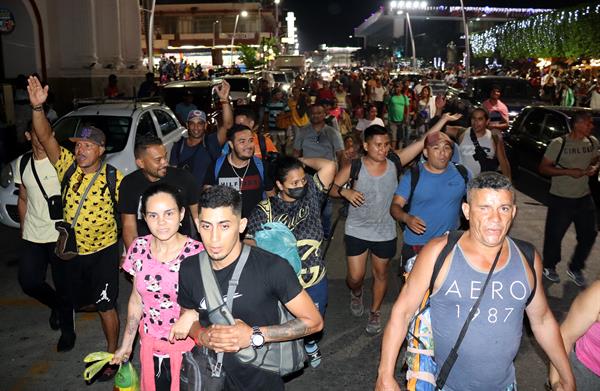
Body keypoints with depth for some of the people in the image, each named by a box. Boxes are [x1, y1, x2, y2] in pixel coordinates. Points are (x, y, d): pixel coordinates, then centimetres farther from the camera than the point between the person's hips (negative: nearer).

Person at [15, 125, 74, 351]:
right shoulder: (22, 163, 6)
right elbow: (23, 199, 16)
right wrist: (23, 227, 13)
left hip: (60, 234, -5)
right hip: (32, 236, 5)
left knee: (62, 285, 4)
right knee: (29, 282, 4)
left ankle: (67, 330, 26)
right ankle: (57, 305, 35)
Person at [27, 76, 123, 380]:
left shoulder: (114, 178, -12)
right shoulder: (68, 166, -5)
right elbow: (46, 138, -17)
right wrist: (37, 107, -33)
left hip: (103, 252, -3)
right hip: (71, 251, 3)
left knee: (106, 307, 5)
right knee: (77, 302, 16)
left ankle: (112, 356, 23)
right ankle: (100, 305, 47)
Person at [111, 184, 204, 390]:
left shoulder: (197, 253, -20)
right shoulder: (139, 248, -7)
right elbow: (136, 298, 5)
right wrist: (126, 344, 10)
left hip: (186, 347, -4)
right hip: (150, 346, 4)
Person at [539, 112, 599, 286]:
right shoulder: (558, 144, -15)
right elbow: (543, 168, -13)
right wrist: (569, 172, -22)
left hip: (584, 197, 5)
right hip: (561, 198, -5)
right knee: (555, 235, 7)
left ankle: (575, 268, 31)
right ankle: (549, 267, 31)